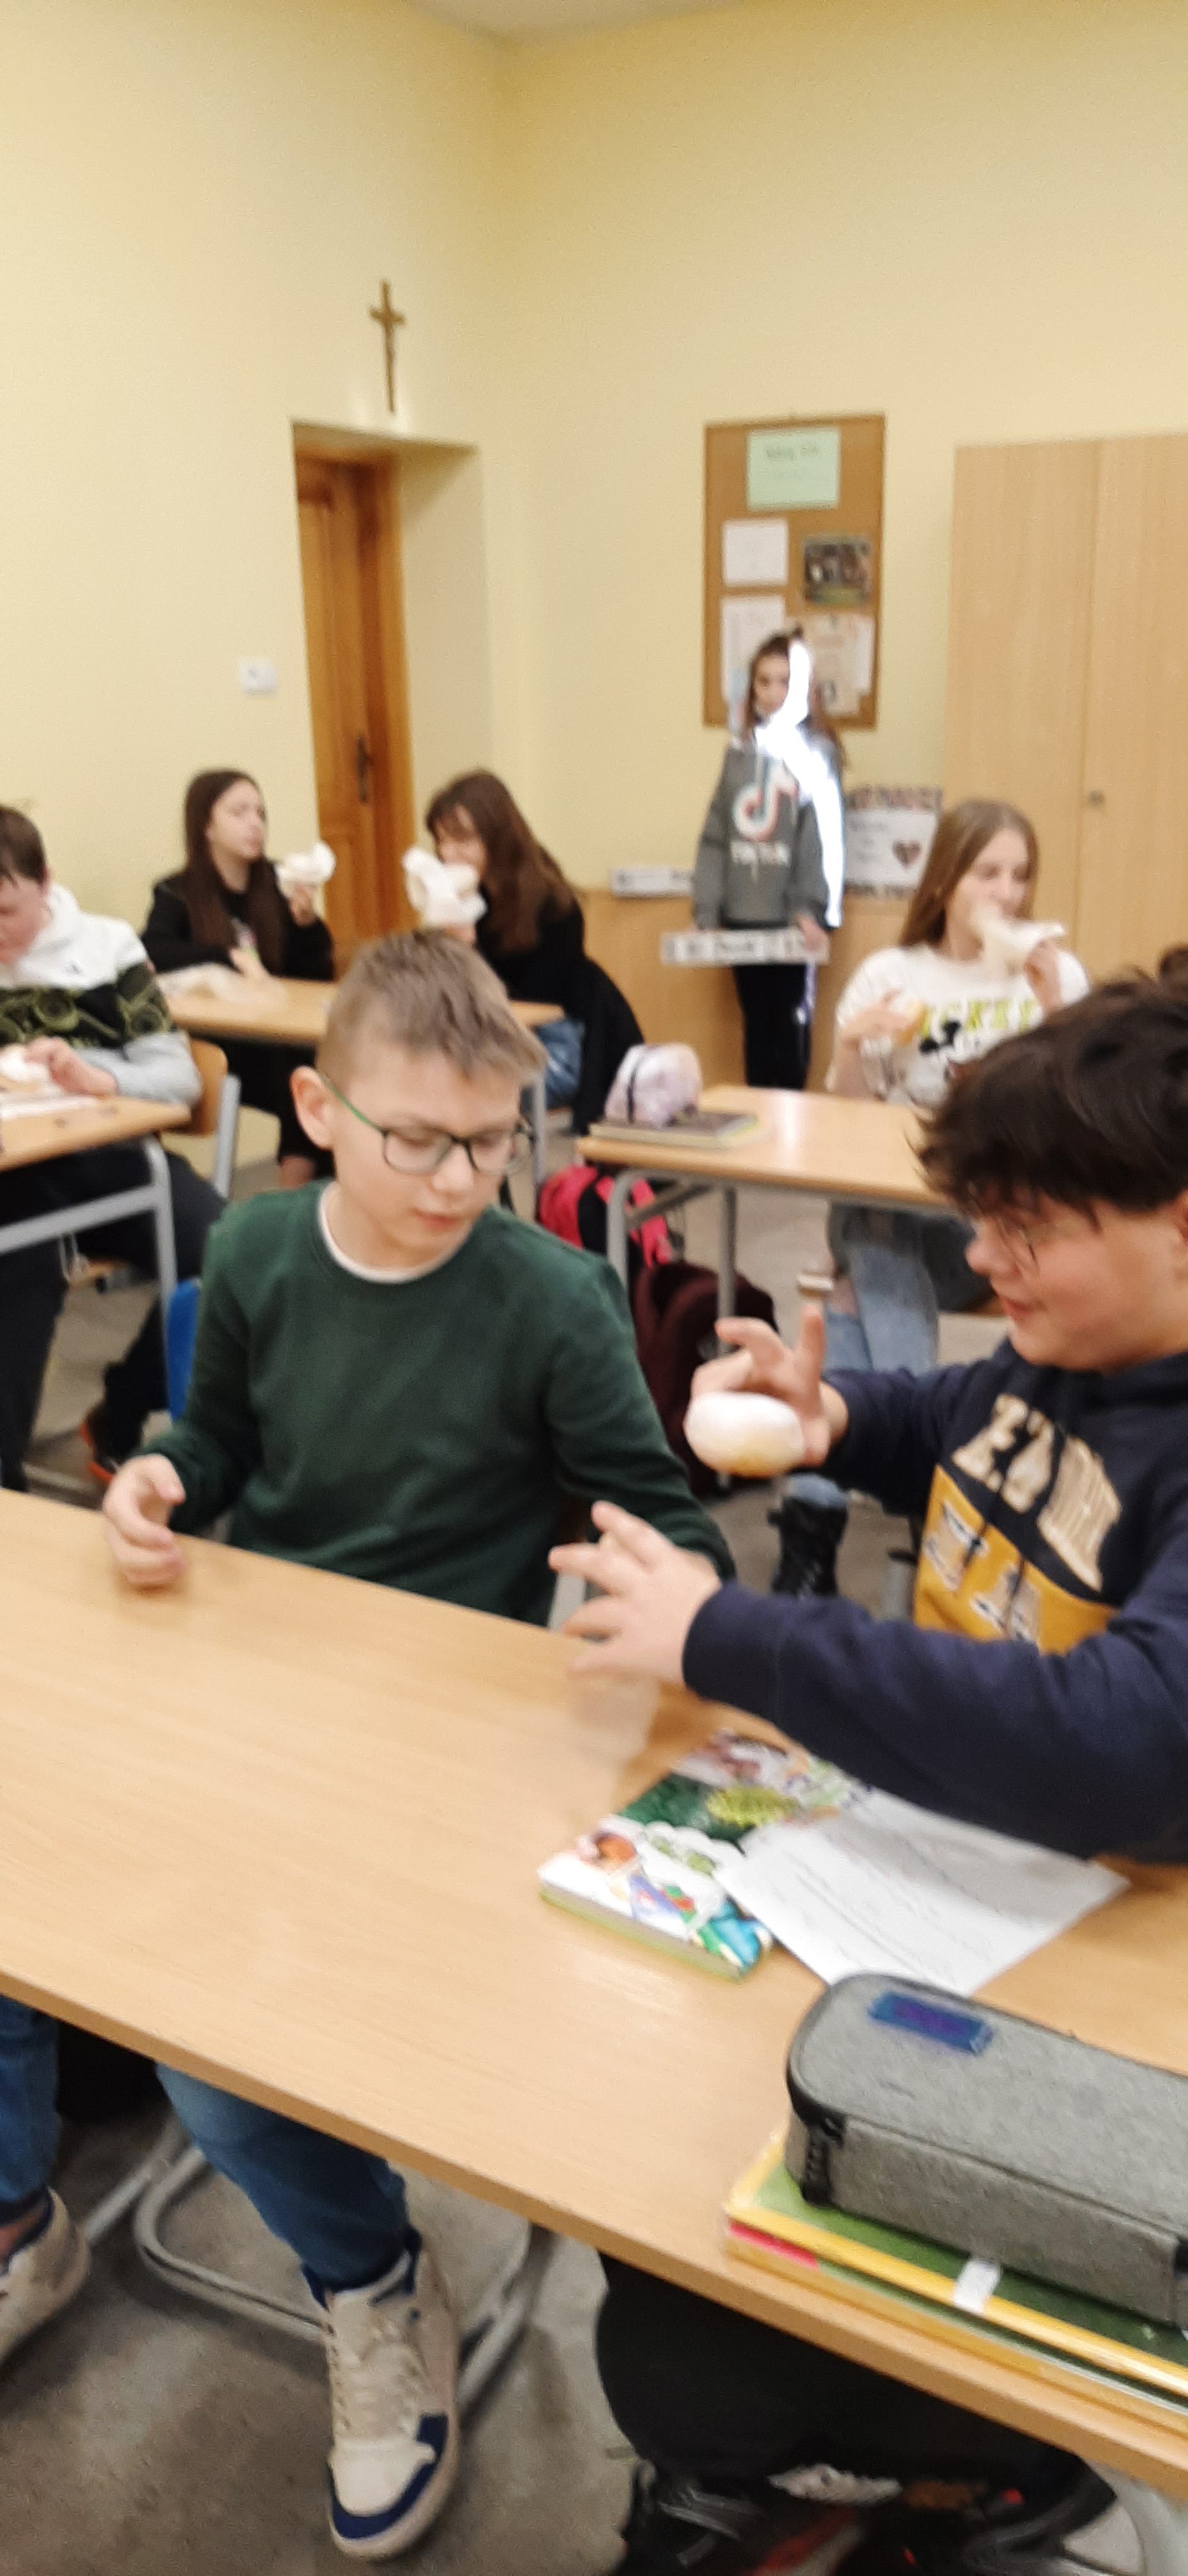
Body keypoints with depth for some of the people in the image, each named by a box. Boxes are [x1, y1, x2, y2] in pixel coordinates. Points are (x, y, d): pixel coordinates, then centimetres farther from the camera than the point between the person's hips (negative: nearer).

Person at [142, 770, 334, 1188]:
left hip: (277, 1035, 4)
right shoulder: (178, 894, 0)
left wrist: (307, 921, -8)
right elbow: (153, 952, -20)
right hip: (212, 1044, -4)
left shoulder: (276, 885, 9)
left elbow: (318, 975, 9)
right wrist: (233, 957, -22)